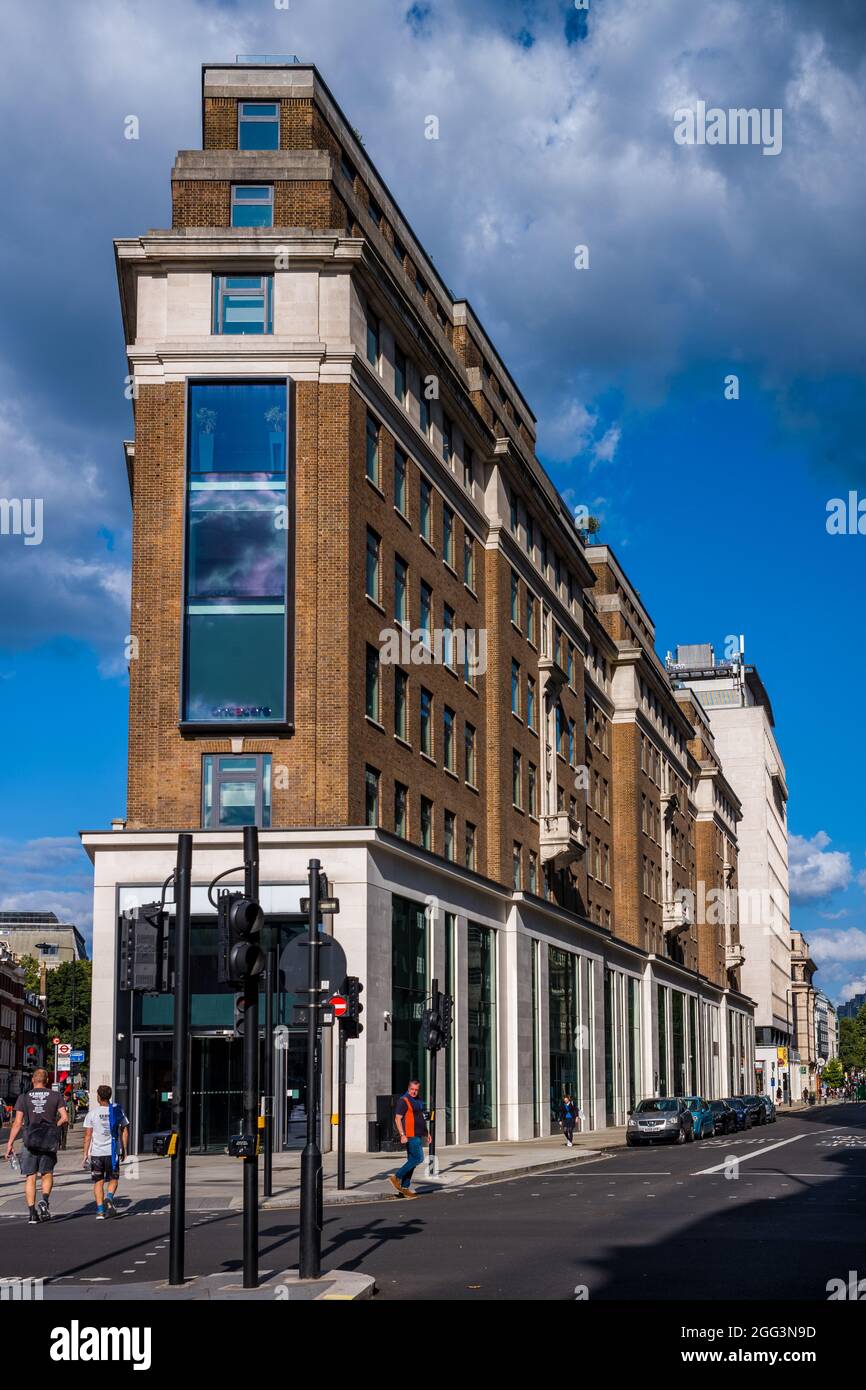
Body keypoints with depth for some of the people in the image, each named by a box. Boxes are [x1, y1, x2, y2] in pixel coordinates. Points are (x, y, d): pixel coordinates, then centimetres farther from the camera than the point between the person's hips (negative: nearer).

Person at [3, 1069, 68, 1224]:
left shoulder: (24, 1097, 3)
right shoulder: (56, 1096, 4)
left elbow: (18, 1123, -2)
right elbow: (64, 1118, -2)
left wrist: (10, 1143, 1)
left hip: (29, 1141, 0)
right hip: (49, 1142, 0)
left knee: (30, 1177, 5)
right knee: (47, 1173, 16)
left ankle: (32, 1213, -1)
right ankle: (45, 1200, -10)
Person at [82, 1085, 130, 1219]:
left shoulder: (92, 1113, -2)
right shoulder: (117, 1111, 2)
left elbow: (88, 1135, -3)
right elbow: (125, 1131, 5)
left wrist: (85, 1154, 2)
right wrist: (124, 1150, 13)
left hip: (96, 1153, -1)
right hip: (113, 1152, 1)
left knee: (98, 1182, 9)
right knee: (113, 1179, 15)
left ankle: (100, 1211, 2)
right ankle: (109, 1198, -13)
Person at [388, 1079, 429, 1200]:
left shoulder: (418, 1100, 17)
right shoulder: (404, 1101, -11)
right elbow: (397, 1119, -16)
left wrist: (426, 1132, 24)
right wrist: (402, 1135, -24)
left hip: (418, 1135, 9)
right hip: (410, 1135, -9)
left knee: (412, 1161, 8)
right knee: (418, 1158, -14)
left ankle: (404, 1188, 9)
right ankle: (396, 1177, -9)